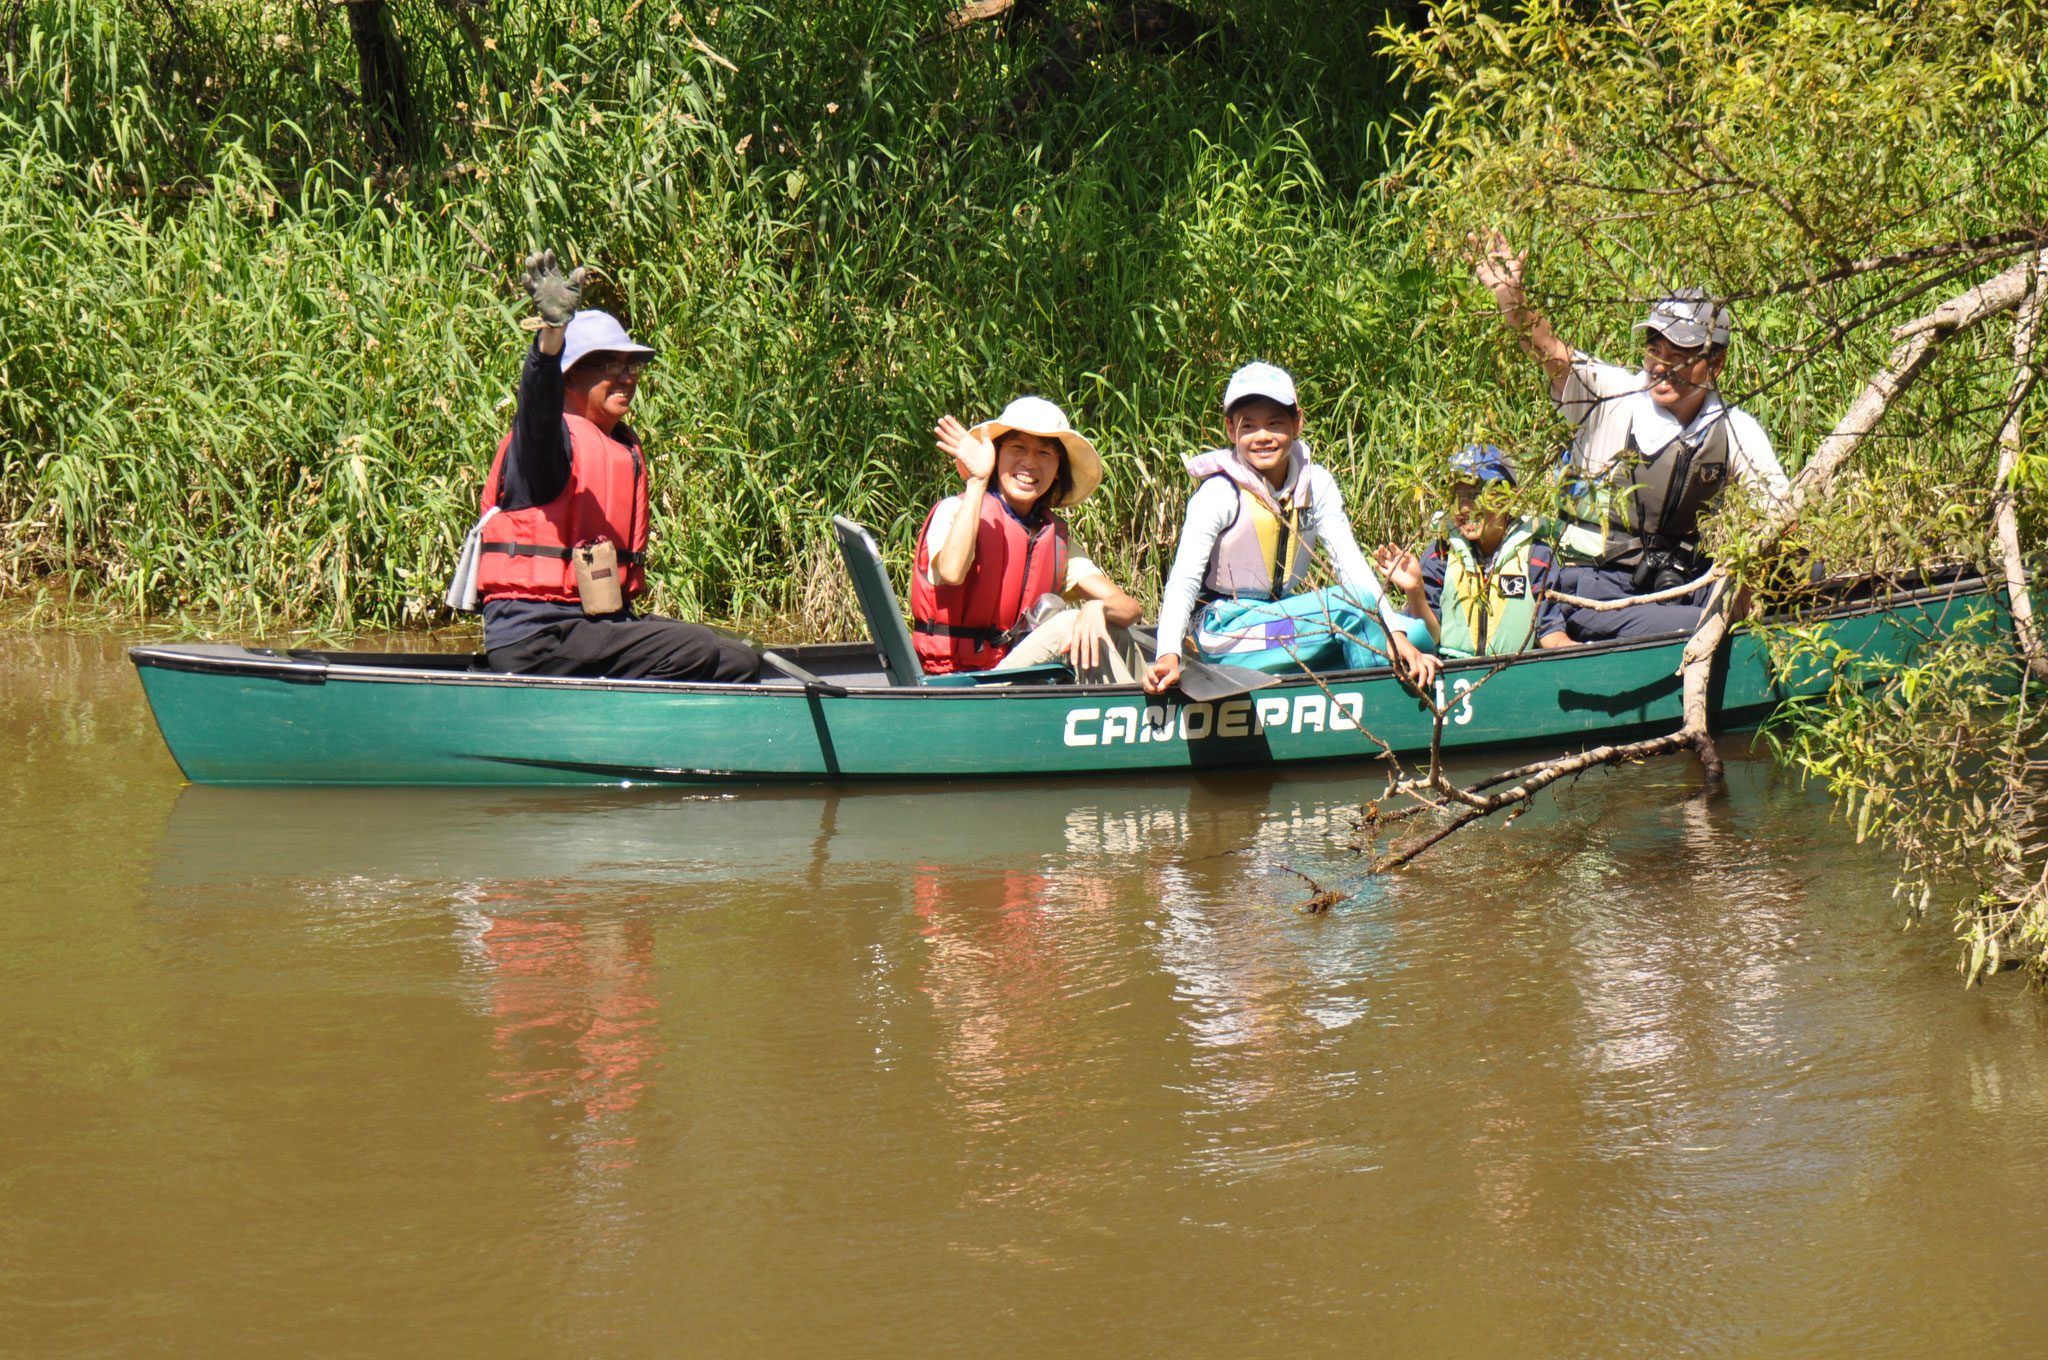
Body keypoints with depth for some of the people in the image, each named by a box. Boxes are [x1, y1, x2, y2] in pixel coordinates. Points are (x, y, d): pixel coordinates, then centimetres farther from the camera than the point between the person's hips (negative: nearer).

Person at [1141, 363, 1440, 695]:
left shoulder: (1315, 483, 1)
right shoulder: (1220, 492, -14)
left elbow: (1352, 564, -7)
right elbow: (1183, 580, -21)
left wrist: (1395, 635, -20)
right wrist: (1168, 655, -37)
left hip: (1288, 620, 6)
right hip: (1228, 633, -6)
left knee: (1417, 633, -11)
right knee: (1355, 604, -26)